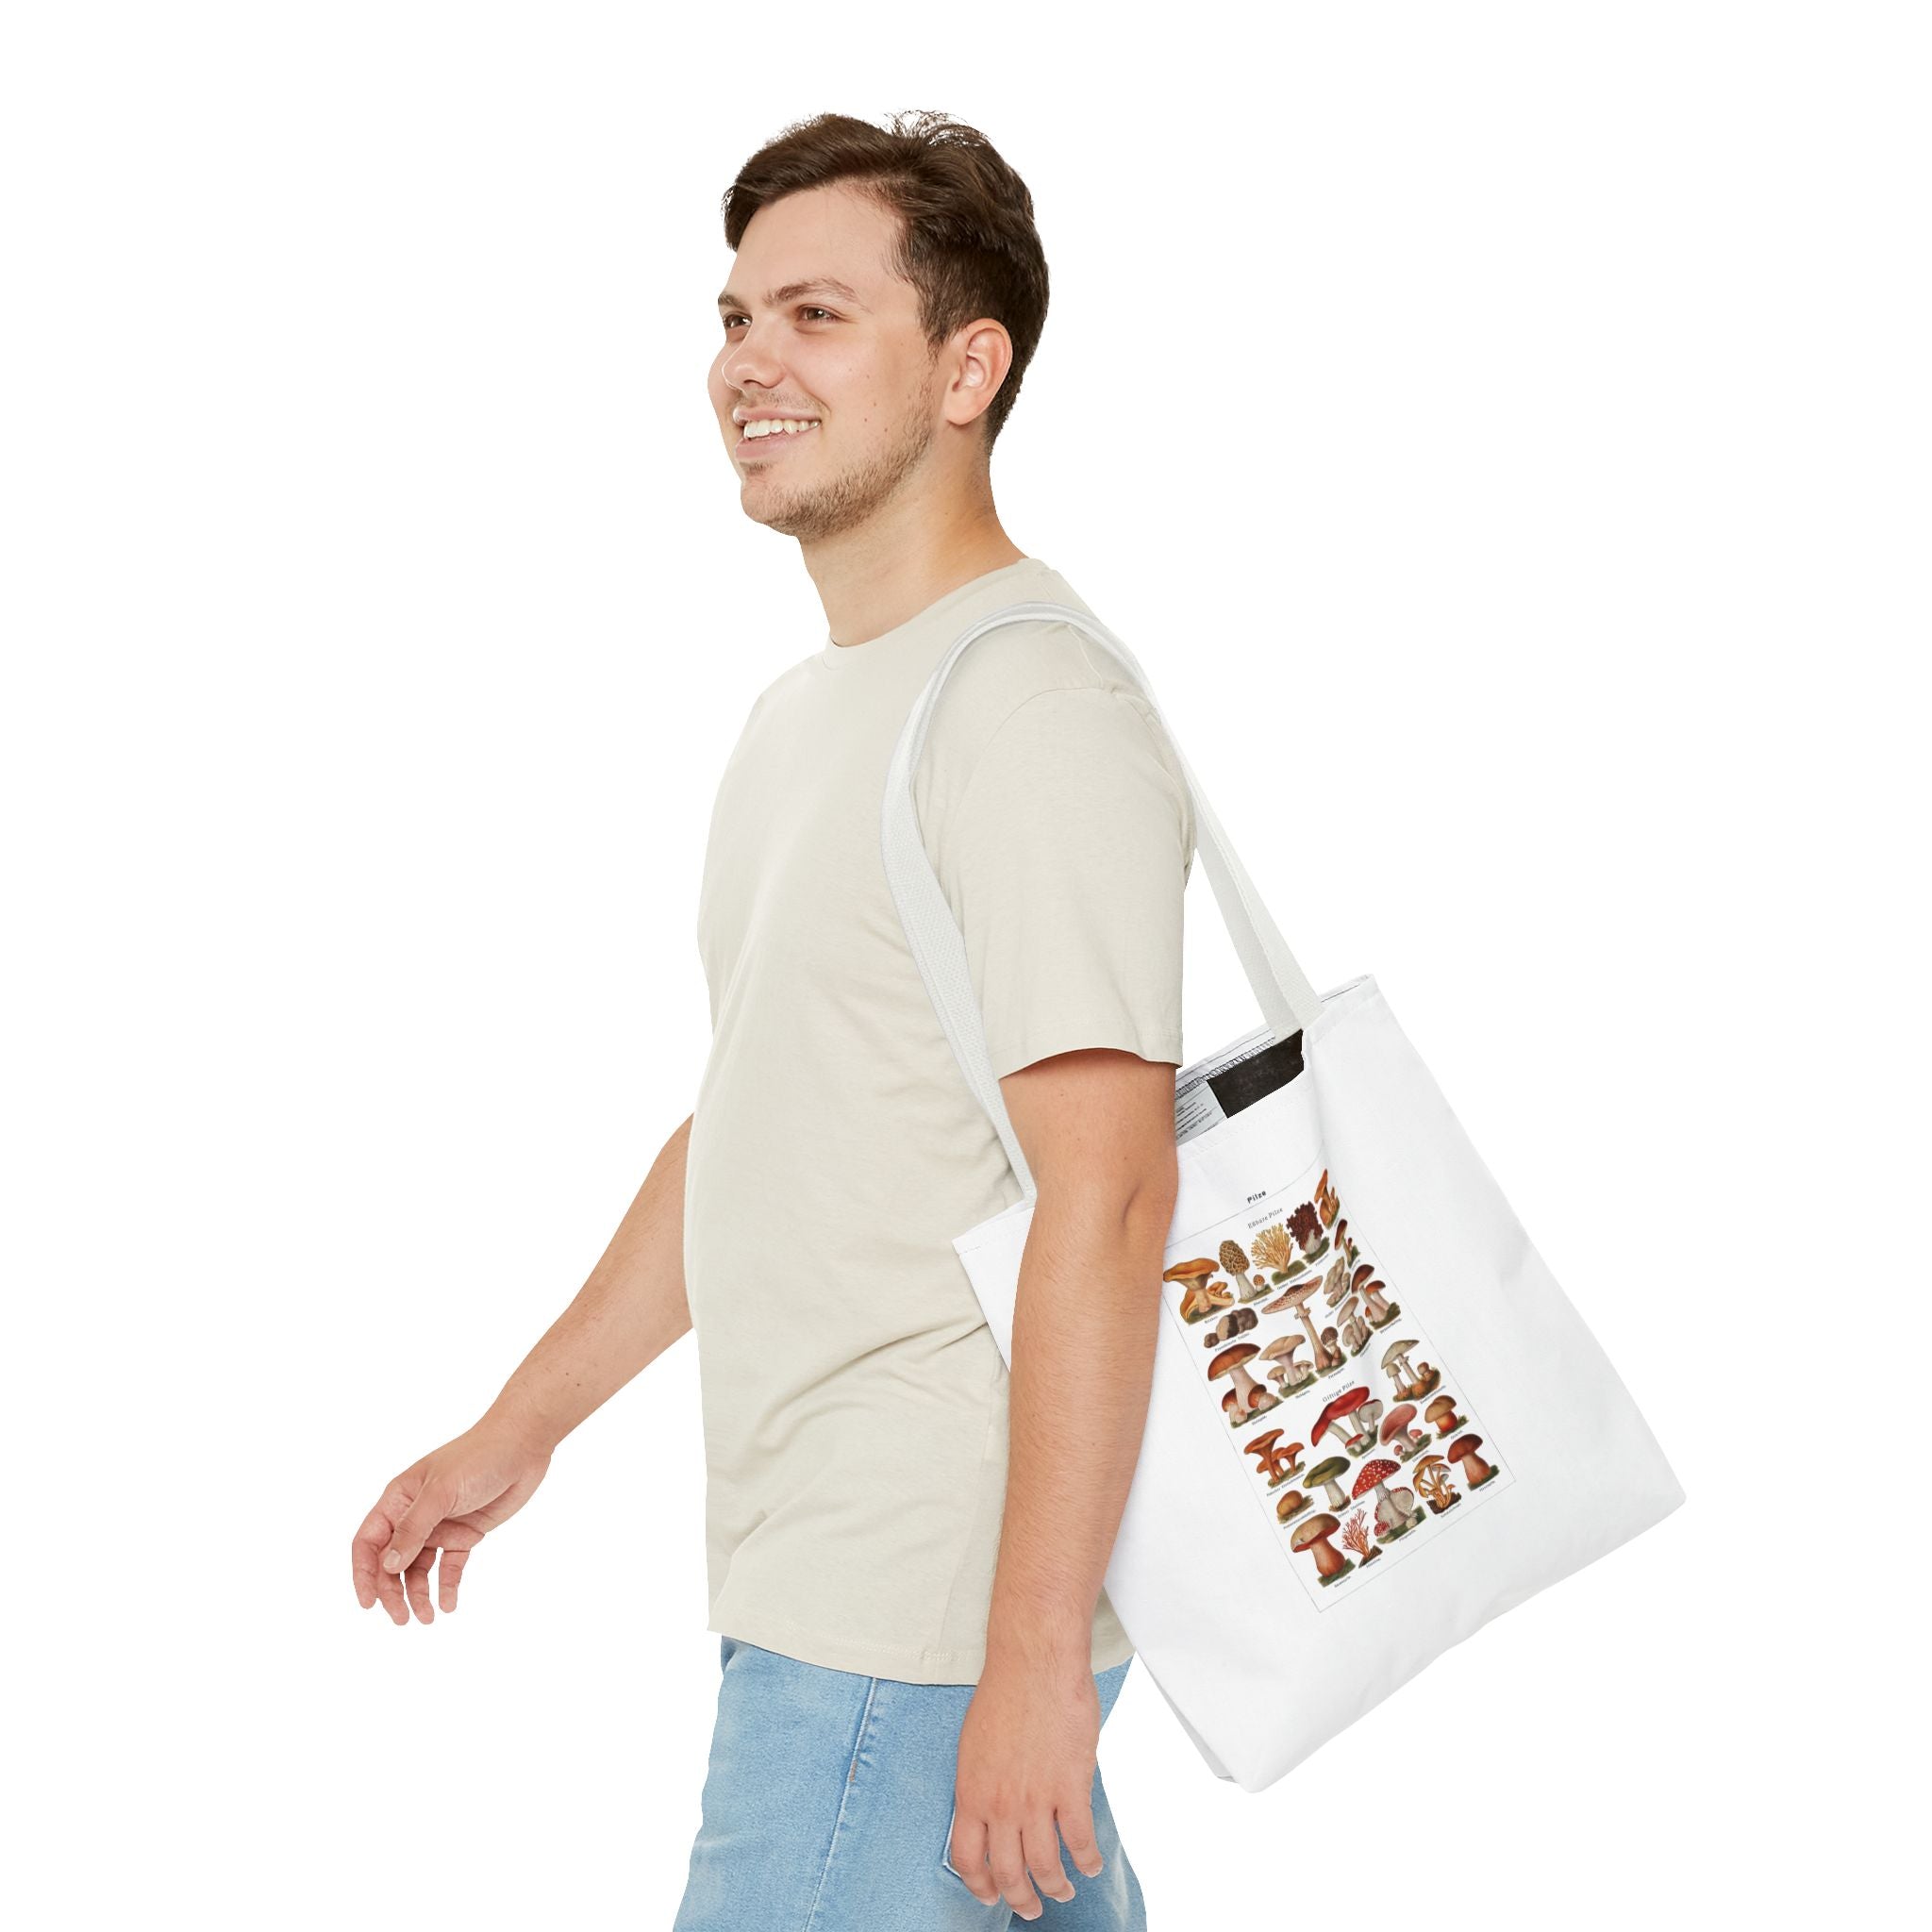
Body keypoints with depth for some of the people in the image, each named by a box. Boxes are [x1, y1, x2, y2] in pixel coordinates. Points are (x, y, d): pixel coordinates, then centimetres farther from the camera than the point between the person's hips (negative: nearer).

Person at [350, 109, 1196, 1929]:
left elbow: (1105, 1197, -22)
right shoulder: (806, 708, 16)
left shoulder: (1036, 714, -16)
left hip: (929, 1618, -9)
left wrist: (1034, 1651, -24)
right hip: (812, 1572, 9)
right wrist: (520, 1429, 24)